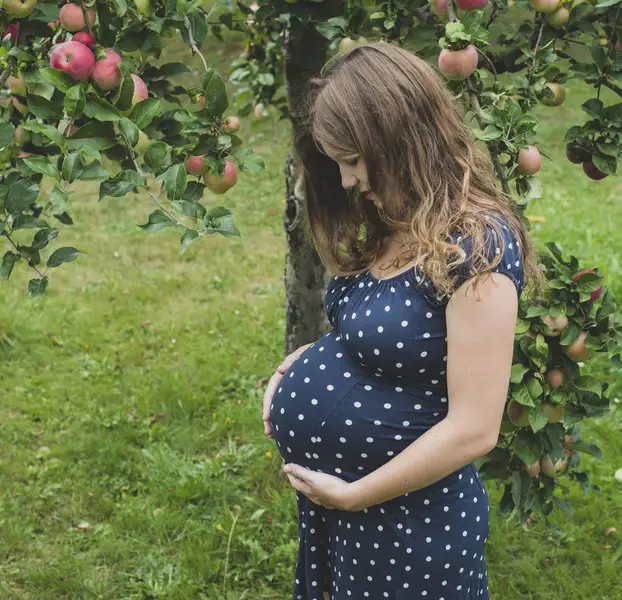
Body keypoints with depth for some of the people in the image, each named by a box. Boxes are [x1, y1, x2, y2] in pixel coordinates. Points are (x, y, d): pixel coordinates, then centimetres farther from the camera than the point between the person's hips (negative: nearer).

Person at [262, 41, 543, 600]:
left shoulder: (477, 244, -23)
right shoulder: (388, 228, 4)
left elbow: (473, 430, -25)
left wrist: (351, 495, -18)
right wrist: (300, 364, 1)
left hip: (408, 518, -8)